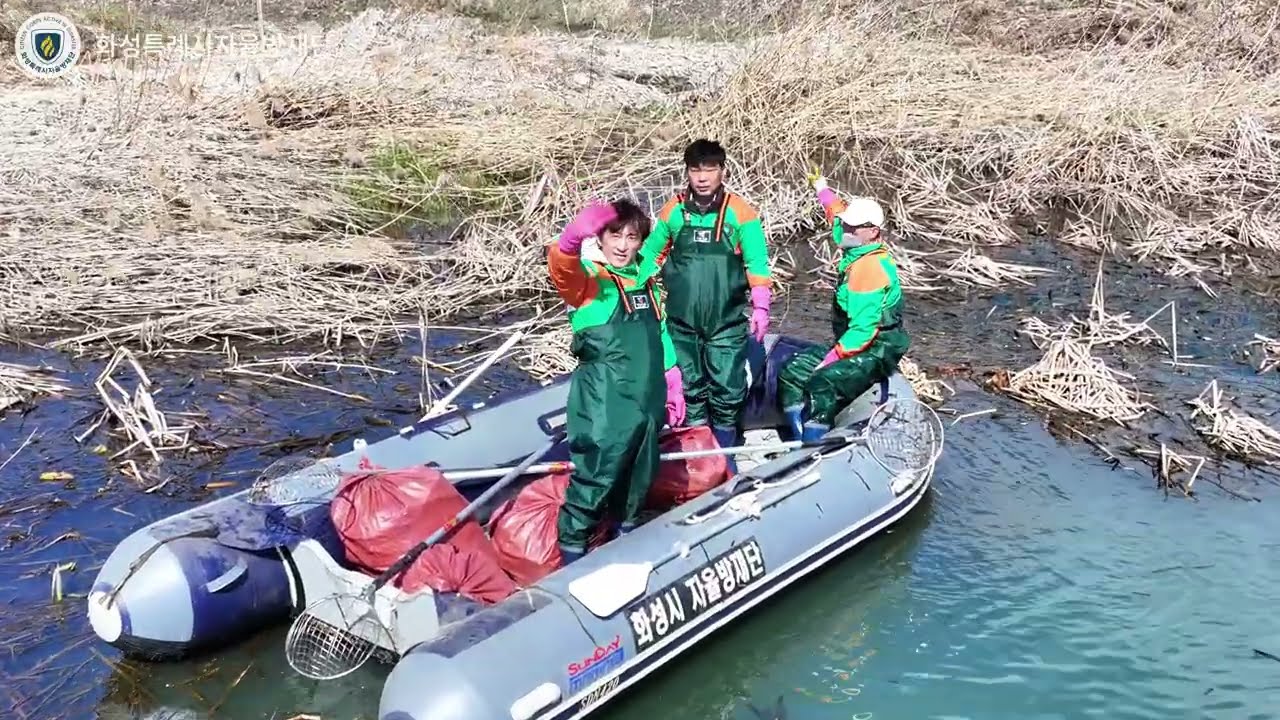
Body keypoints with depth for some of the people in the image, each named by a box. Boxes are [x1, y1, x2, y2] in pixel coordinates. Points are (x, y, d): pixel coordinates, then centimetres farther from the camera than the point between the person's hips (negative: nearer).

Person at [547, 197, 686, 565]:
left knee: (640, 472, 19)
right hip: (604, 406, -7)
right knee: (597, 472, -6)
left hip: (646, 400, 7)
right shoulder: (588, 278, -7)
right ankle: (572, 546, 7)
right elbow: (561, 269, -32)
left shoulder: (646, 281, 13)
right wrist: (573, 236, -52)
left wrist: (672, 382, 21)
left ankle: (626, 530, 39)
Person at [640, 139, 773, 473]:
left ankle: (726, 452, 23)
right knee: (690, 389, 13)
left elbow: (757, 263, -4)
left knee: (727, 391, 4)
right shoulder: (673, 211, 1)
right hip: (682, 322, 2)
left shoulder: (740, 212, -6)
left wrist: (761, 307, -9)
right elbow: (651, 254, 12)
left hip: (726, 323, -2)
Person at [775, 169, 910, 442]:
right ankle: (798, 442, -2)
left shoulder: (869, 267, -22)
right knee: (791, 373, 2)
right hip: (856, 346, 11)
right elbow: (838, 214, 30)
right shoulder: (860, 253, 7)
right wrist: (822, 188, 43)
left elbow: (863, 329, -26)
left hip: (874, 354, -11)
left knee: (822, 384, -31)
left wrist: (829, 359, -21)